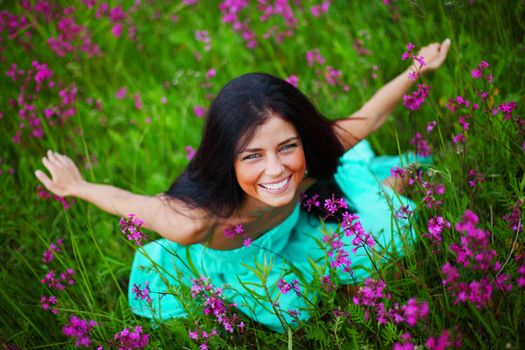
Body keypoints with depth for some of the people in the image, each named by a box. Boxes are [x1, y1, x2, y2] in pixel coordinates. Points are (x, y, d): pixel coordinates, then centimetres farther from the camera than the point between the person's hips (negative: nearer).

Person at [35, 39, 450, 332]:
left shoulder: (311, 159, -38)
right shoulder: (194, 222, -47)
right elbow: (129, 202, -28)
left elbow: (369, 116, -19)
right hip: (227, 267, -2)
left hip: (289, 234, 2)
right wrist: (77, 186, -10)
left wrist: (418, 69, -7)